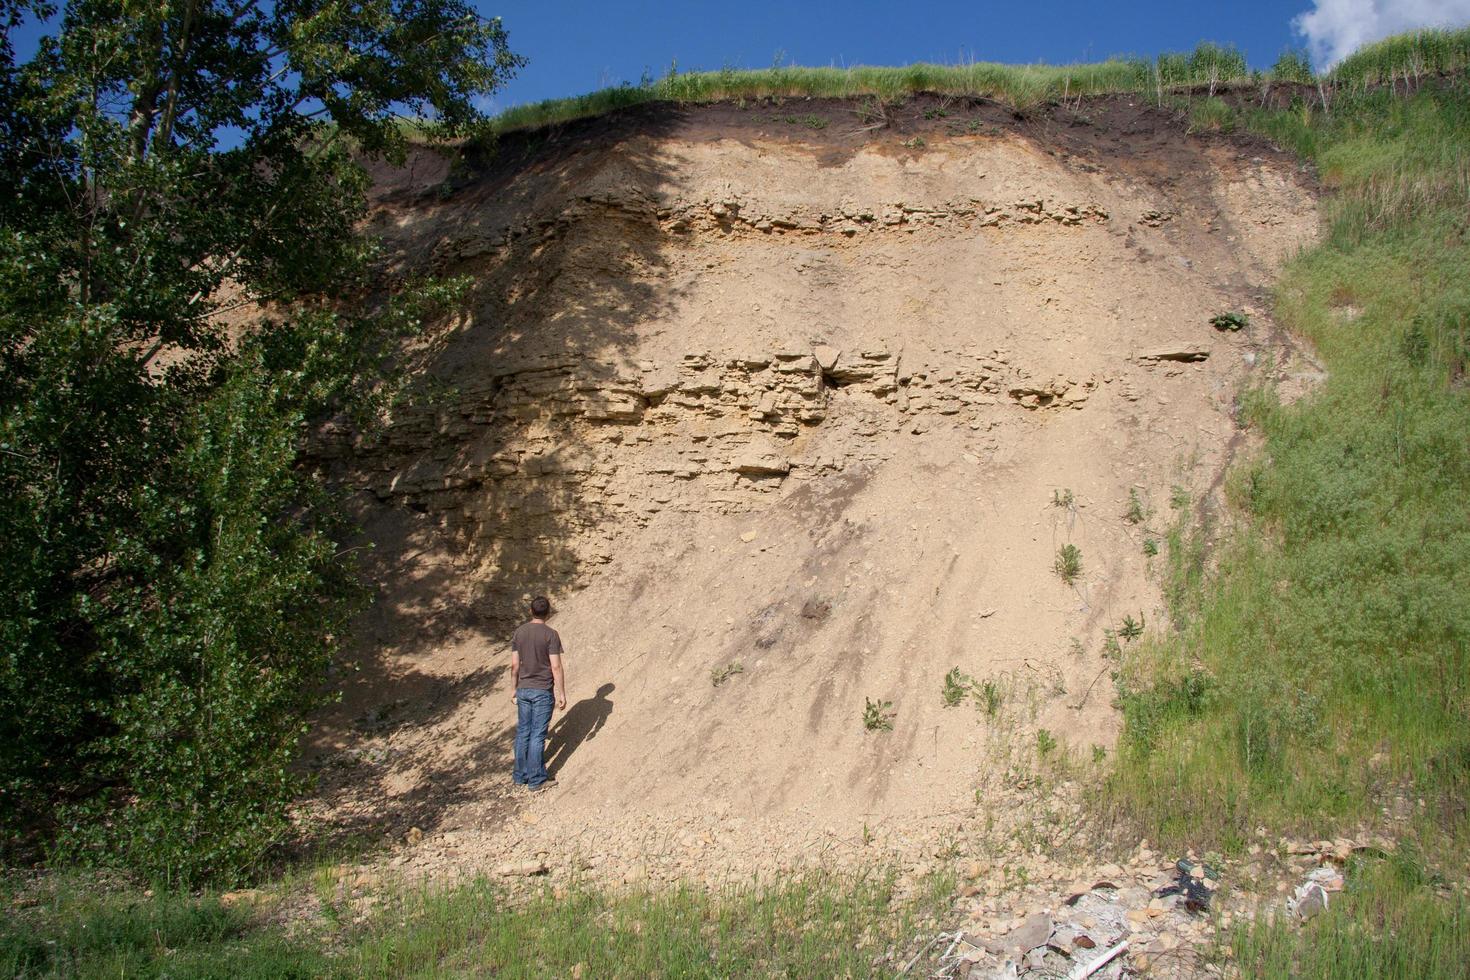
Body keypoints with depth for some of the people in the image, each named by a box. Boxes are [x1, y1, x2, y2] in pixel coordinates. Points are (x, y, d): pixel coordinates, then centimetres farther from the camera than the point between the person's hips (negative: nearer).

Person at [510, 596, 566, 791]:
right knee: (538, 735, 1)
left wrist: (514, 689, 16)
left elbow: (514, 665, 5)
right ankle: (536, 779, 6)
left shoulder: (519, 632, 2)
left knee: (523, 733, 12)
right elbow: (556, 667, -14)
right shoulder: (550, 635, -12)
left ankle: (521, 775, 20)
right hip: (543, 692, -5)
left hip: (523, 690, 5)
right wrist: (561, 694, -8)